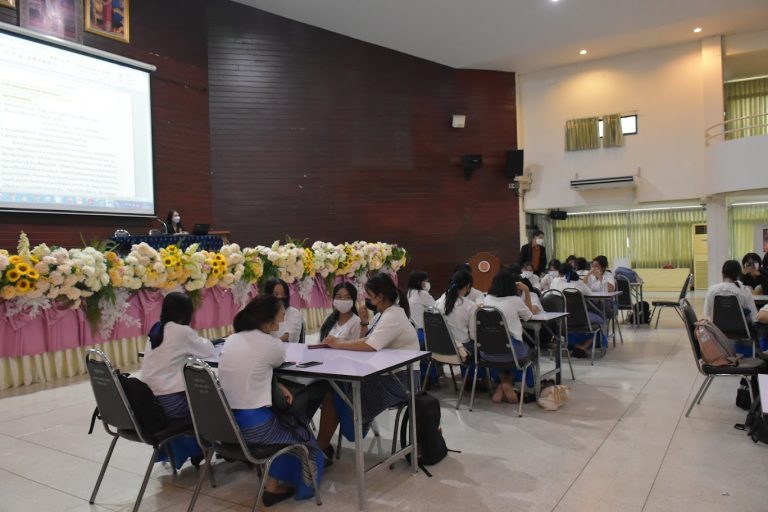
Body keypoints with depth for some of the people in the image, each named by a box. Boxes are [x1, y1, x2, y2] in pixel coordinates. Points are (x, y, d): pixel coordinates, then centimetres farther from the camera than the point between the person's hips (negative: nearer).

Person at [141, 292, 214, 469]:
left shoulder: (155, 330, 9)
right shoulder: (182, 331, -12)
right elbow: (208, 351, 0)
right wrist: (198, 341, 17)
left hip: (149, 401, 7)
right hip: (169, 402, -7)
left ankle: (181, 451, 38)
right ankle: (198, 452, 33)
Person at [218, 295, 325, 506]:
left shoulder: (231, 340, 7)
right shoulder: (272, 345, -13)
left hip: (225, 422, 7)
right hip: (253, 426, -7)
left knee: (285, 419, 28)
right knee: (299, 431, 21)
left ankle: (275, 484, 31)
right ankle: (273, 487, 31)